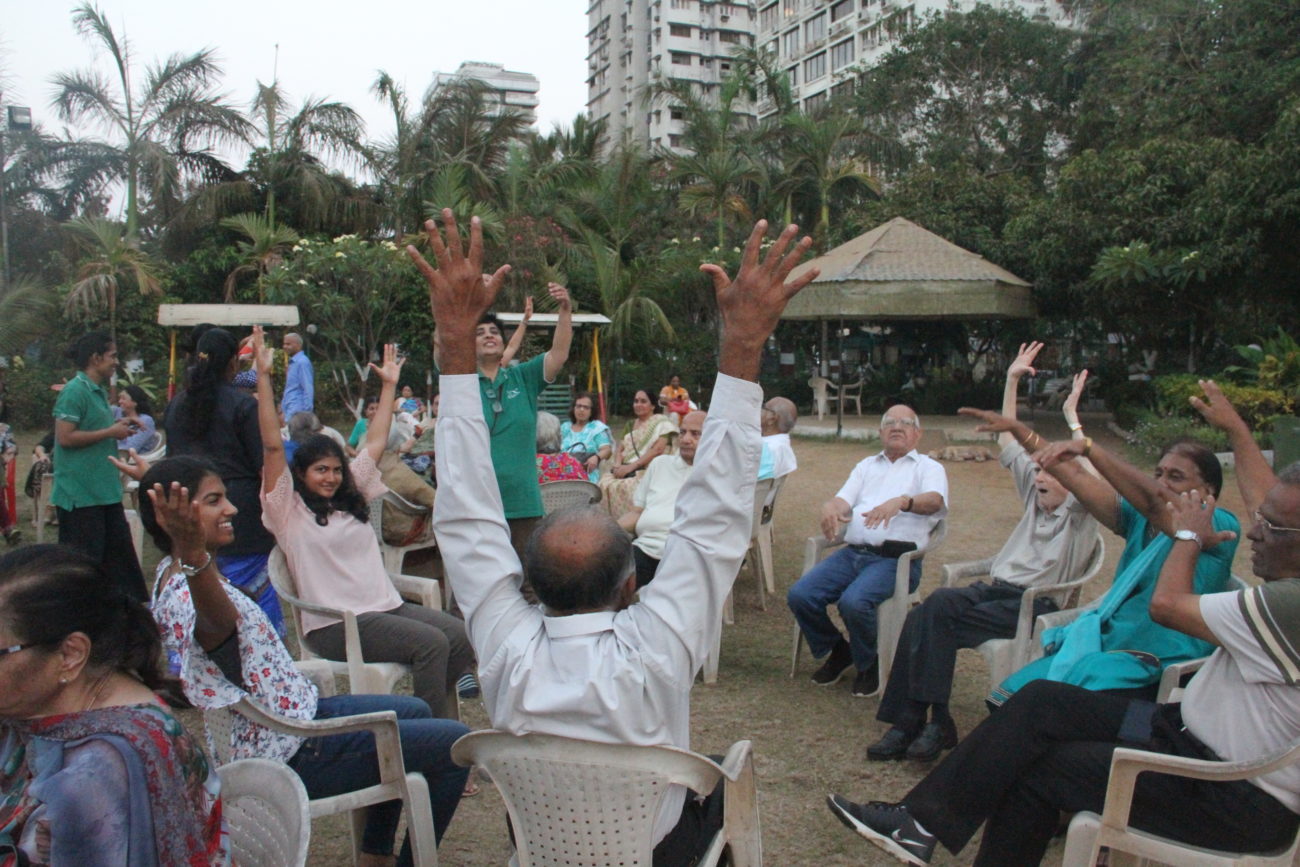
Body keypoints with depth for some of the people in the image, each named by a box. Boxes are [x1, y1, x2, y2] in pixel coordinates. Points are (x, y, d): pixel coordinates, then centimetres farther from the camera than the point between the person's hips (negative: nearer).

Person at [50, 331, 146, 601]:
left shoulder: (100, 392, 13)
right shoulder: (75, 391, -15)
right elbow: (65, 437, -21)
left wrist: (119, 429, 8)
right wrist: (110, 432, -17)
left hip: (104, 490, 10)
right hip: (80, 494, -9)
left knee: (119, 549, 14)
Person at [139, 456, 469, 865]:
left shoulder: (174, 572, 3)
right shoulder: (190, 594, -29)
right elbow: (218, 622, -53)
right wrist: (194, 554, -73)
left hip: (292, 715, 11)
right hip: (288, 752, -11)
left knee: (414, 712, 27)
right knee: (454, 744, -11)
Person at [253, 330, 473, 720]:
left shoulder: (351, 497, 19)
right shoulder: (289, 509, 2)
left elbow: (375, 442, 23)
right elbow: (273, 446, -8)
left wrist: (389, 384, 26)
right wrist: (263, 376, -13)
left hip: (386, 606, 7)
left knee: (460, 636, -15)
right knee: (431, 642, -26)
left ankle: (429, 713, 1)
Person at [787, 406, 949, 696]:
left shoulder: (929, 468, 11)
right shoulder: (867, 466, 26)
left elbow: (934, 501, -11)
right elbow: (844, 500, 13)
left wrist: (901, 502, -34)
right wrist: (830, 506, -14)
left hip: (896, 558, -5)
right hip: (853, 552, 5)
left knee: (854, 601, -31)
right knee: (799, 595, -16)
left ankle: (869, 664, -2)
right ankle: (837, 652, 10)